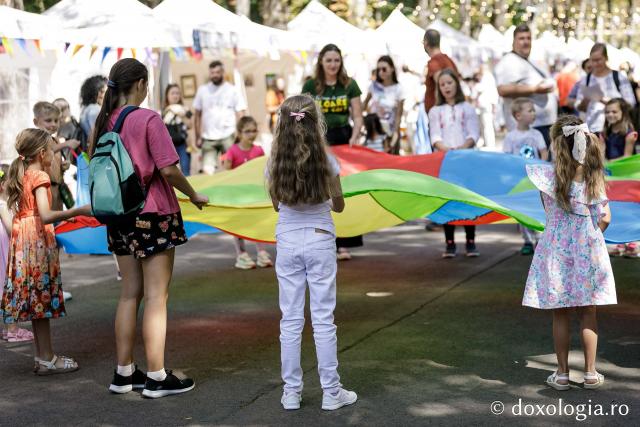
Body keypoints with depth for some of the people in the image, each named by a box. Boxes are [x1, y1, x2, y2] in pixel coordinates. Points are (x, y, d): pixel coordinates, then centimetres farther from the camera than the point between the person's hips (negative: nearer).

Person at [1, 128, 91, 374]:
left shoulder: (20, 175, 14)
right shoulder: (39, 176, -12)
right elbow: (45, 215, -23)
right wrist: (77, 211, -25)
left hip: (22, 239, 9)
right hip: (37, 239, -9)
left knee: (34, 302, 12)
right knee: (42, 299, -4)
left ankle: (42, 355, 18)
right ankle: (47, 360, -1)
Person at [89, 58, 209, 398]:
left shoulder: (104, 121, 6)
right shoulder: (148, 119, -13)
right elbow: (168, 169, -16)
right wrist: (194, 196, -2)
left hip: (120, 216, 7)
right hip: (154, 215, -7)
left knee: (129, 293, 14)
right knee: (156, 297, -1)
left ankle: (124, 373, 19)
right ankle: (157, 377, 3)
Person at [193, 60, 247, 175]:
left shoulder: (232, 90, 4)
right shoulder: (202, 90, 10)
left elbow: (240, 115, 2)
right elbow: (198, 115, 13)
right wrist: (198, 137, 7)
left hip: (228, 137, -2)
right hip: (208, 138, 2)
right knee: (207, 169, -6)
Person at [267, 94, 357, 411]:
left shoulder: (275, 163, -5)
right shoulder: (326, 161, -10)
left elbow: (277, 204, 7)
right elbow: (339, 205, 3)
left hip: (287, 243, 1)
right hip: (320, 242, -1)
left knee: (291, 320, 8)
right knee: (323, 320, 5)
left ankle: (291, 392, 12)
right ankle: (331, 392, 10)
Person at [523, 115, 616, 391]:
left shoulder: (548, 175, -13)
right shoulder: (594, 177, -7)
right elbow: (605, 218, -7)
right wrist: (591, 236, 12)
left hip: (557, 250, -1)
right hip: (587, 249, 1)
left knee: (560, 315, 9)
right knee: (588, 313, 12)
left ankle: (562, 374, 15)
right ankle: (590, 373, 16)